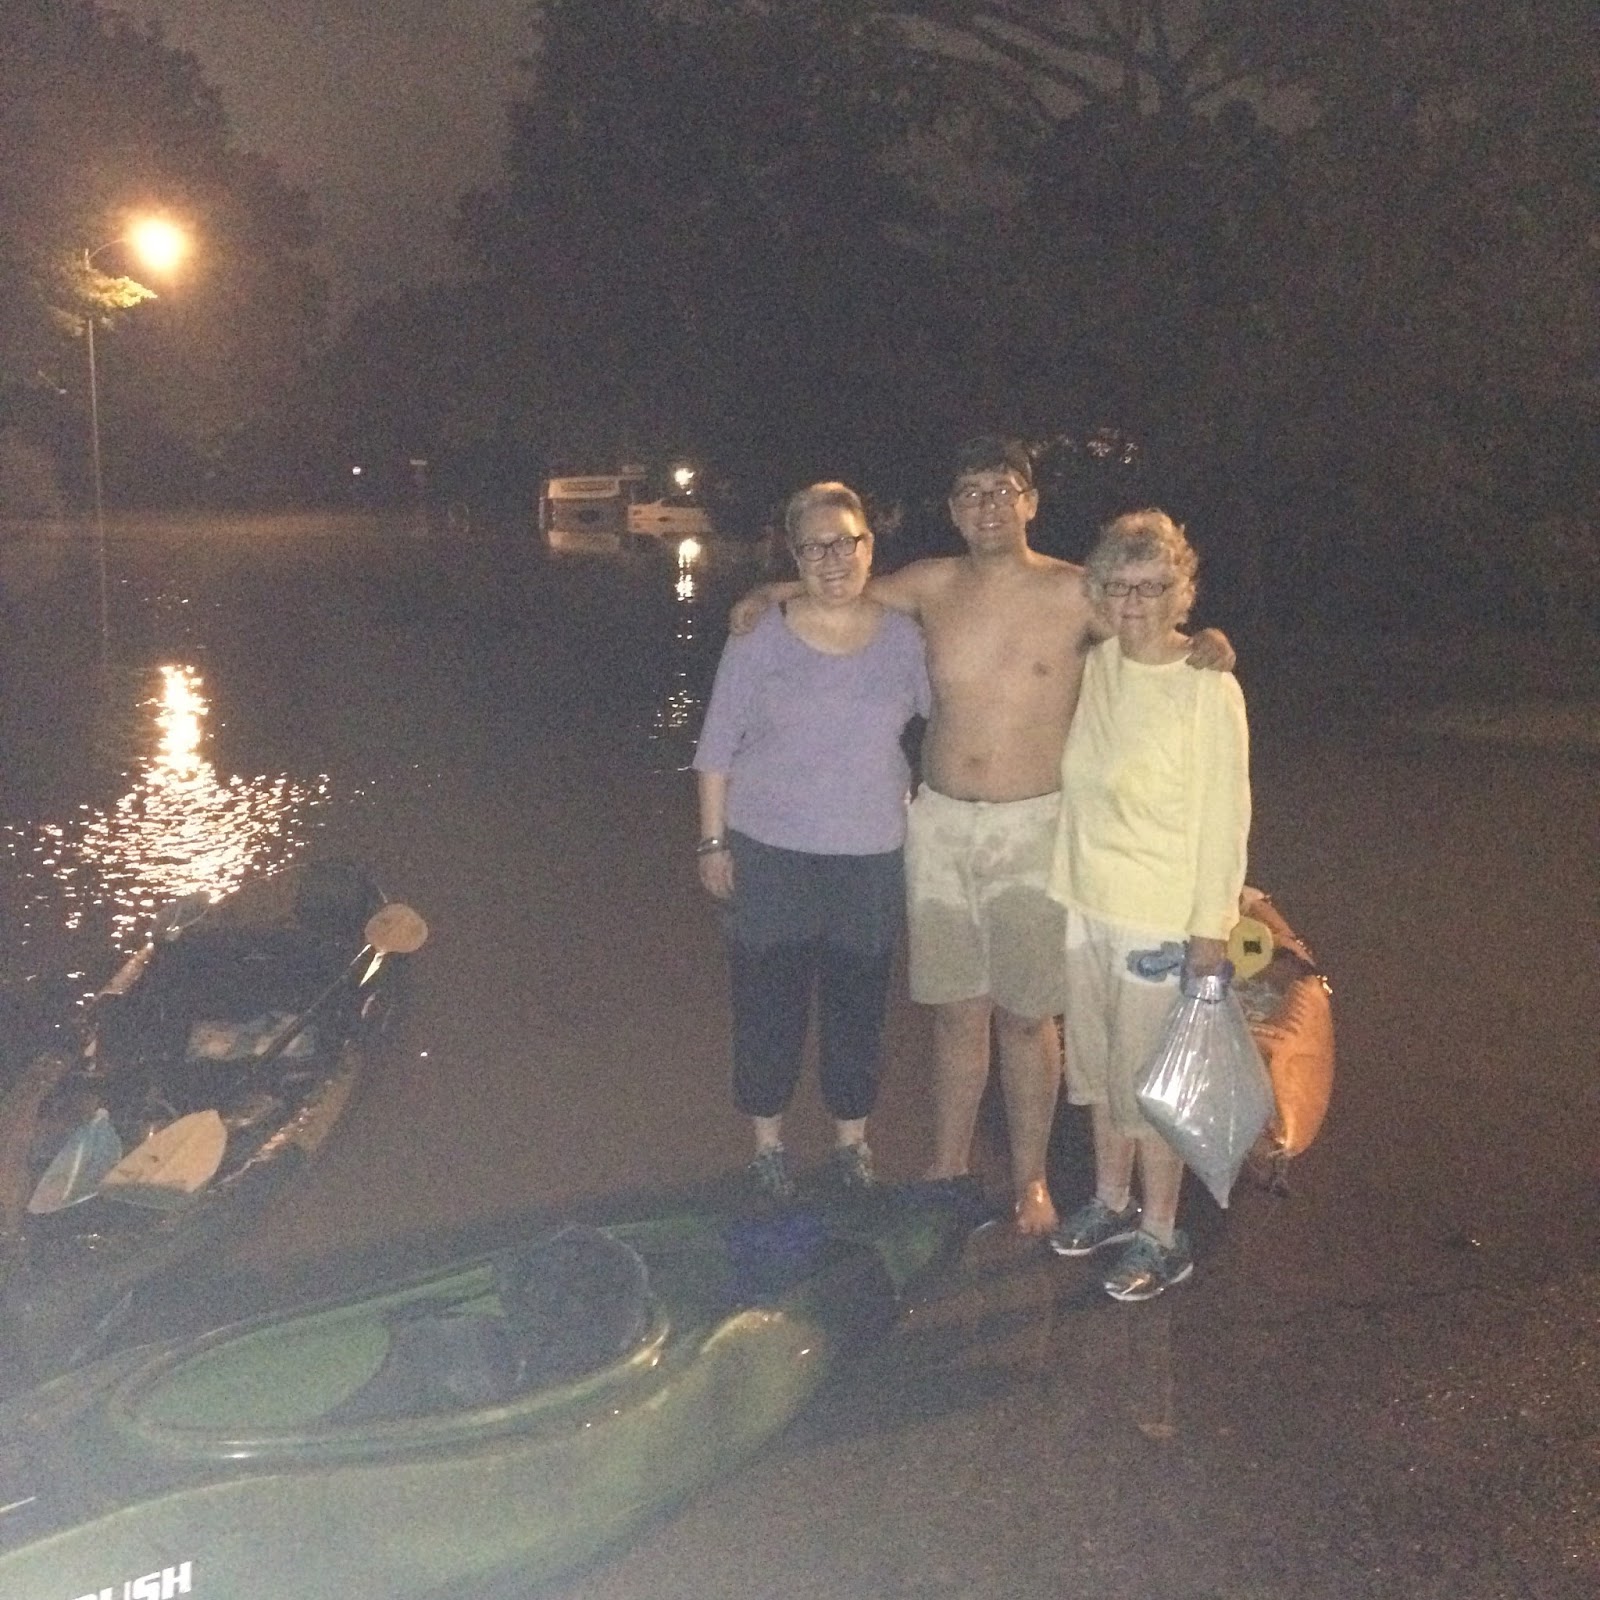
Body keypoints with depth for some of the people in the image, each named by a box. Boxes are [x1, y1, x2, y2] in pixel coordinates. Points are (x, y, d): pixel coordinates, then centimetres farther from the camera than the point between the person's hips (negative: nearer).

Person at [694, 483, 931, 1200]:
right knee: (769, 1001, 8)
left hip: (871, 857, 2)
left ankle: (852, 1140, 31)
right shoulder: (760, 640, -6)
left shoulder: (904, 638, 0)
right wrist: (713, 843, -3)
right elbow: (717, 750, -2)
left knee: (859, 1003, 12)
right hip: (769, 854, -1)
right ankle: (767, 1142, 27)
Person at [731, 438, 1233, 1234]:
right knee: (956, 1012, 13)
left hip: (1032, 831, -3)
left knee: (1025, 1016, 6)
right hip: (939, 824, 3)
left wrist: (1207, 645, -18)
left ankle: (1030, 1179, 24)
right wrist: (774, 592, 4)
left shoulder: (1076, 595, -7)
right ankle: (947, 1172, 29)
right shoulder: (931, 586, 2)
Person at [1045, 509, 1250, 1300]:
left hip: (1160, 918, -6)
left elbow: (1224, 816, -14)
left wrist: (1211, 927, -14)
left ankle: (1161, 1237, 23)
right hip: (1085, 901, 7)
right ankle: (1112, 1201, 39)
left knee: (1150, 1080, 6)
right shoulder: (1096, 666, 2)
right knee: (1098, 1066, 20)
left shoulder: (1208, 688, -17)